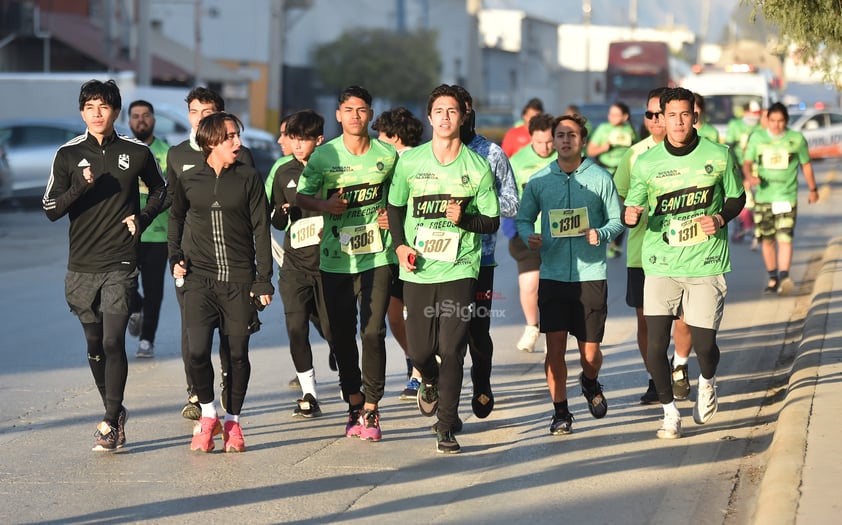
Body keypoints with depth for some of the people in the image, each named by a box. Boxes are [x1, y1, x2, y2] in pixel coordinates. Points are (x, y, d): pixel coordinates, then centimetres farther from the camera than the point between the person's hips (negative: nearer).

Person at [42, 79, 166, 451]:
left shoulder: (137, 153, 1)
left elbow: (159, 191, 19)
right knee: (94, 344, 10)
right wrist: (82, 186, -17)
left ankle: (111, 424, -10)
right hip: (82, 266, 3)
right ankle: (115, 411, 28)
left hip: (120, 265, -2)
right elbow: (51, 209, -1)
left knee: (113, 341, -13)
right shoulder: (68, 155, 3)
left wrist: (142, 219, 0)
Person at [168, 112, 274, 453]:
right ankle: (208, 414, 11)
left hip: (239, 280, 0)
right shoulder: (188, 180, 4)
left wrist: (264, 280, -2)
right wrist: (175, 257, 9)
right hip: (199, 279, 0)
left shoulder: (248, 178, 1)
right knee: (197, 352, -12)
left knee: (238, 354, 2)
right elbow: (176, 218, 22)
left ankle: (233, 421, 19)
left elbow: (261, 230, 2)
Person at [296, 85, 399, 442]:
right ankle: (354, 404, 21)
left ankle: (371, 410, -3)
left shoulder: (387, 155, 3)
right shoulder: (323, 156, 1)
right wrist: (324, 205, -13)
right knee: (341, 334, 6)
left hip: (376, 256, -1)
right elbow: (301, 196, 7)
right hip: (335, 258, 1)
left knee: (373, 331, -10)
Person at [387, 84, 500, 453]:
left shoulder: (478, 167, 0)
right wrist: (400, 244, -1)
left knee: (452, 351, -8)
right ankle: (430, 382, 41)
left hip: (458, 270, -1)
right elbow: (395, 207, 15)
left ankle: (446, 429, 1)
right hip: (417, 273, 2)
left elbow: (492, 222, 4)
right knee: (419, 350, 4)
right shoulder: (409, 162, 3)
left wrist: (463, 219, -15)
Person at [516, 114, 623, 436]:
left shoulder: (600, 177, 1)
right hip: (552, 274, 1)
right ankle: (560, 412, 8)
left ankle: (590, 383, 38)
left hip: (591, 274, -1)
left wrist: (601, 234, -16)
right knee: (555, 346, -6)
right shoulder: (538, 181, 5)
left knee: (590, 350, 4)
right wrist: (529, 237, -9)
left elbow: (616, 220, 4)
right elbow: (524, 219, 12)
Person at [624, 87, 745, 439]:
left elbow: (737, 198, 12)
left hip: (706, 265, -1)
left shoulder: (718, 156, -1)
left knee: (703, 344, 0)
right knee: (655, 347, -7)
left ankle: (707, 383, 37)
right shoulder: (646, 163, 0)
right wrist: (630, 216, -16)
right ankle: (669, 411, 15)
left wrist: (719, 219, -8)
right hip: (660, 265, 1)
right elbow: (631, 209, 8)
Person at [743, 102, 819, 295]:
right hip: (763, 196, 2)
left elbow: (806, 165, 15)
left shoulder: (796, 139, 4)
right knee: (767, 240, 6)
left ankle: (784, 277, -23)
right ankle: (773, 279, 17)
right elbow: (747, 163, 5)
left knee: (785, 238, -15)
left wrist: (813, 189, 23)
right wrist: (749, 176, -18)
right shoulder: (757, 138, 5)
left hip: (787, 196, -2)